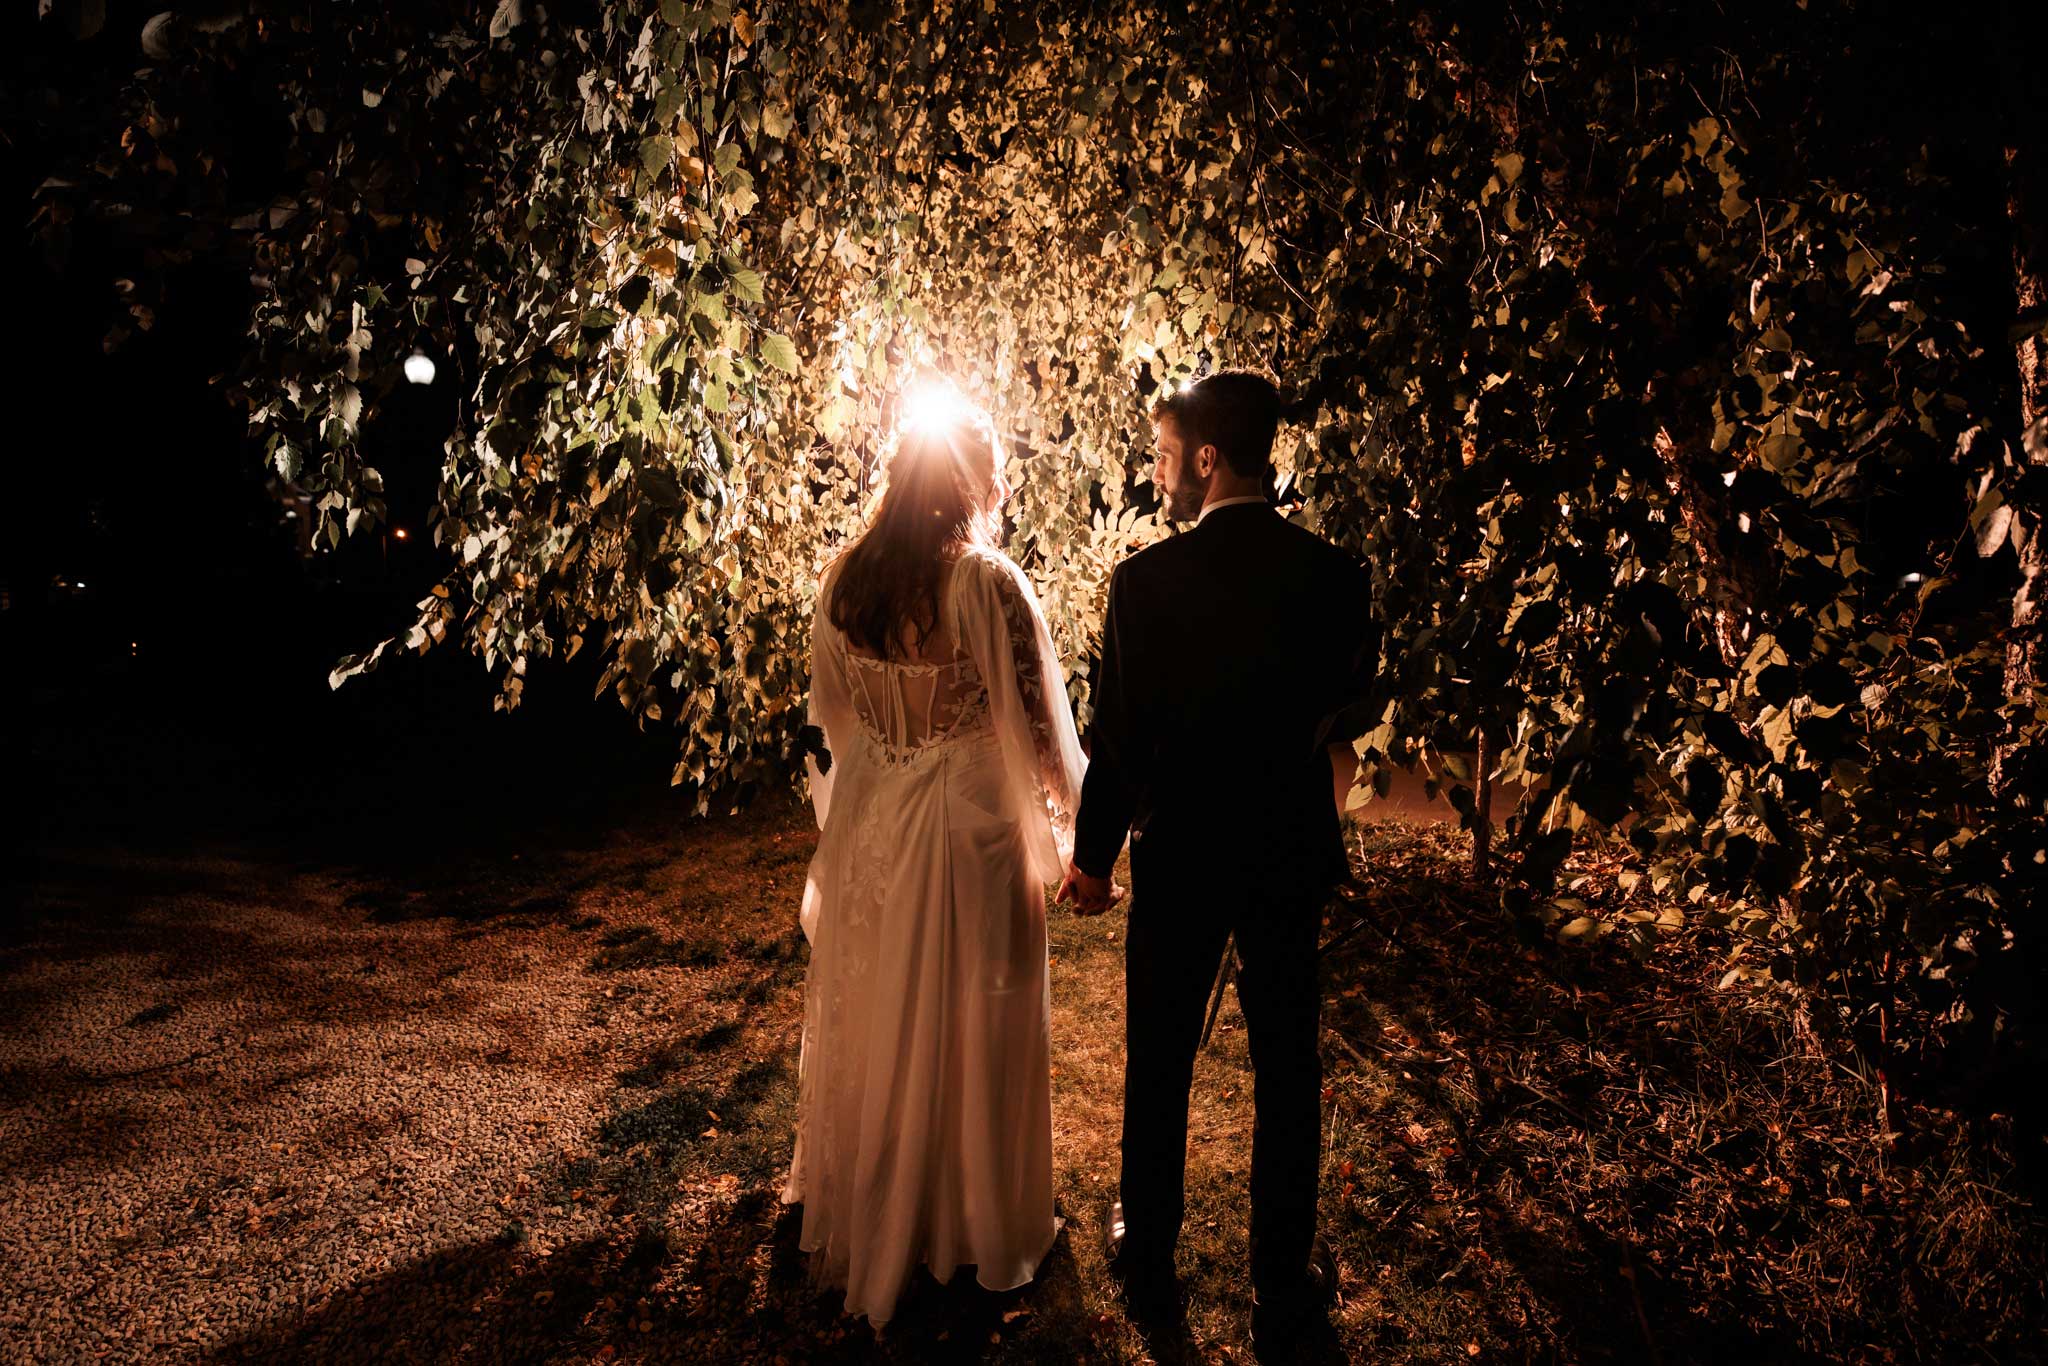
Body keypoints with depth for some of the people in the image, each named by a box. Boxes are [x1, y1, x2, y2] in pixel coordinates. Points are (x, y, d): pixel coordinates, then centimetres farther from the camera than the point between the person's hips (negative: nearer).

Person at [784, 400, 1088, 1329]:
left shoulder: (842, 581, -2)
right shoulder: (988, 584, -20)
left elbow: (831, 713, 9)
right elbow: (1037, 722, -15)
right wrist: (1073, 830, -1)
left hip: (867, 825, 6)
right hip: (968, 828, -5)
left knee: (870, 1012, 22)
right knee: (964, 1024, 12)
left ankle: (855, 1205, 44)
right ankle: (972, 1224, 32)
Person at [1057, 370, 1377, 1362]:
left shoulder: (1145, 581, -17)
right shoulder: (1336, 575, -9)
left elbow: (1117, 736, -11)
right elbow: (1345, 711, 3)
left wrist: (1093, 855, 2)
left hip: (1178, 858, -2)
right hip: (1292, 856, 2)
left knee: (1159, 1066, 17)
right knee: (1287, 1074, 15)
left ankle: (1147, 1259, 35)